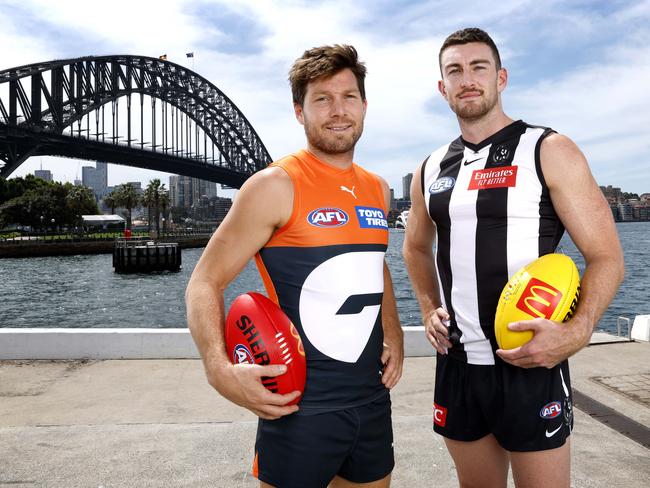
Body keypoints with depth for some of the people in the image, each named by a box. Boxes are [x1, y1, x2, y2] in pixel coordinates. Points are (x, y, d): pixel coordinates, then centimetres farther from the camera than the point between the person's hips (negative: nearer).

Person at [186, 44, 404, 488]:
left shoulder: (378, 190, 6)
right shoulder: (276, 186, -13)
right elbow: (205, 283, -11)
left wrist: (393, 334, 9)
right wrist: (220, 368, -27)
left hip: (373, 399, 7)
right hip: (300, 406, -6)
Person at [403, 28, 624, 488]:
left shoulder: (548, 151, -5)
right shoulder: (431, 170, 8)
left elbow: (607, 257, -7)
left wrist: (576, 332, -23)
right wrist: (429, 310, 8)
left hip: (530, 365, -4)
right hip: (457, 364, 5)